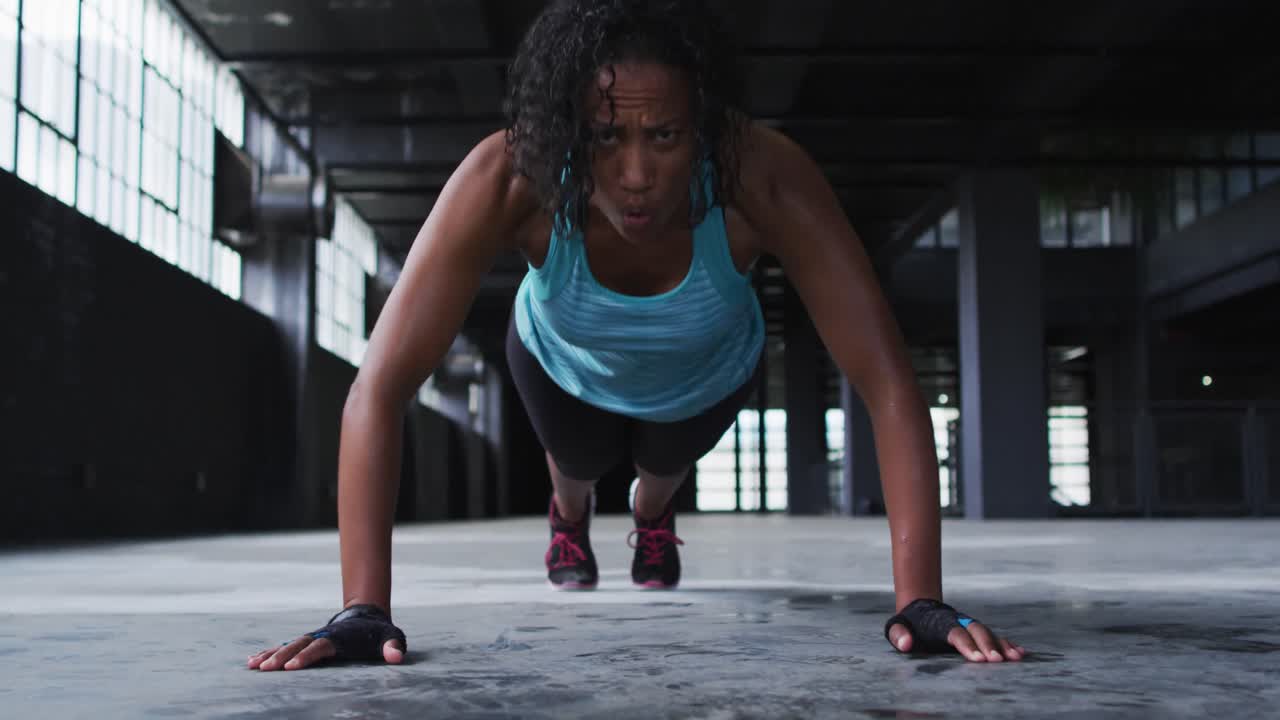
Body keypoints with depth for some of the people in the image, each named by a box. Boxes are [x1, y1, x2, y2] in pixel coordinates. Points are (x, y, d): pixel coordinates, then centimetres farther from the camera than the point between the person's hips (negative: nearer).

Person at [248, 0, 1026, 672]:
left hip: (708, 375, 1)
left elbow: (887, 379, -44)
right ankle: (569, 515, 71)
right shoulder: (508, 179, -45)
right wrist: (364, 608, -51)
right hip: (565, 365, 0)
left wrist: (920, 600, -50)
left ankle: (653, 517, 72)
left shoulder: (763, 176, -46)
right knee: (579, 465, 33)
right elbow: (381, 388, -45)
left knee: (666, 467, 34)